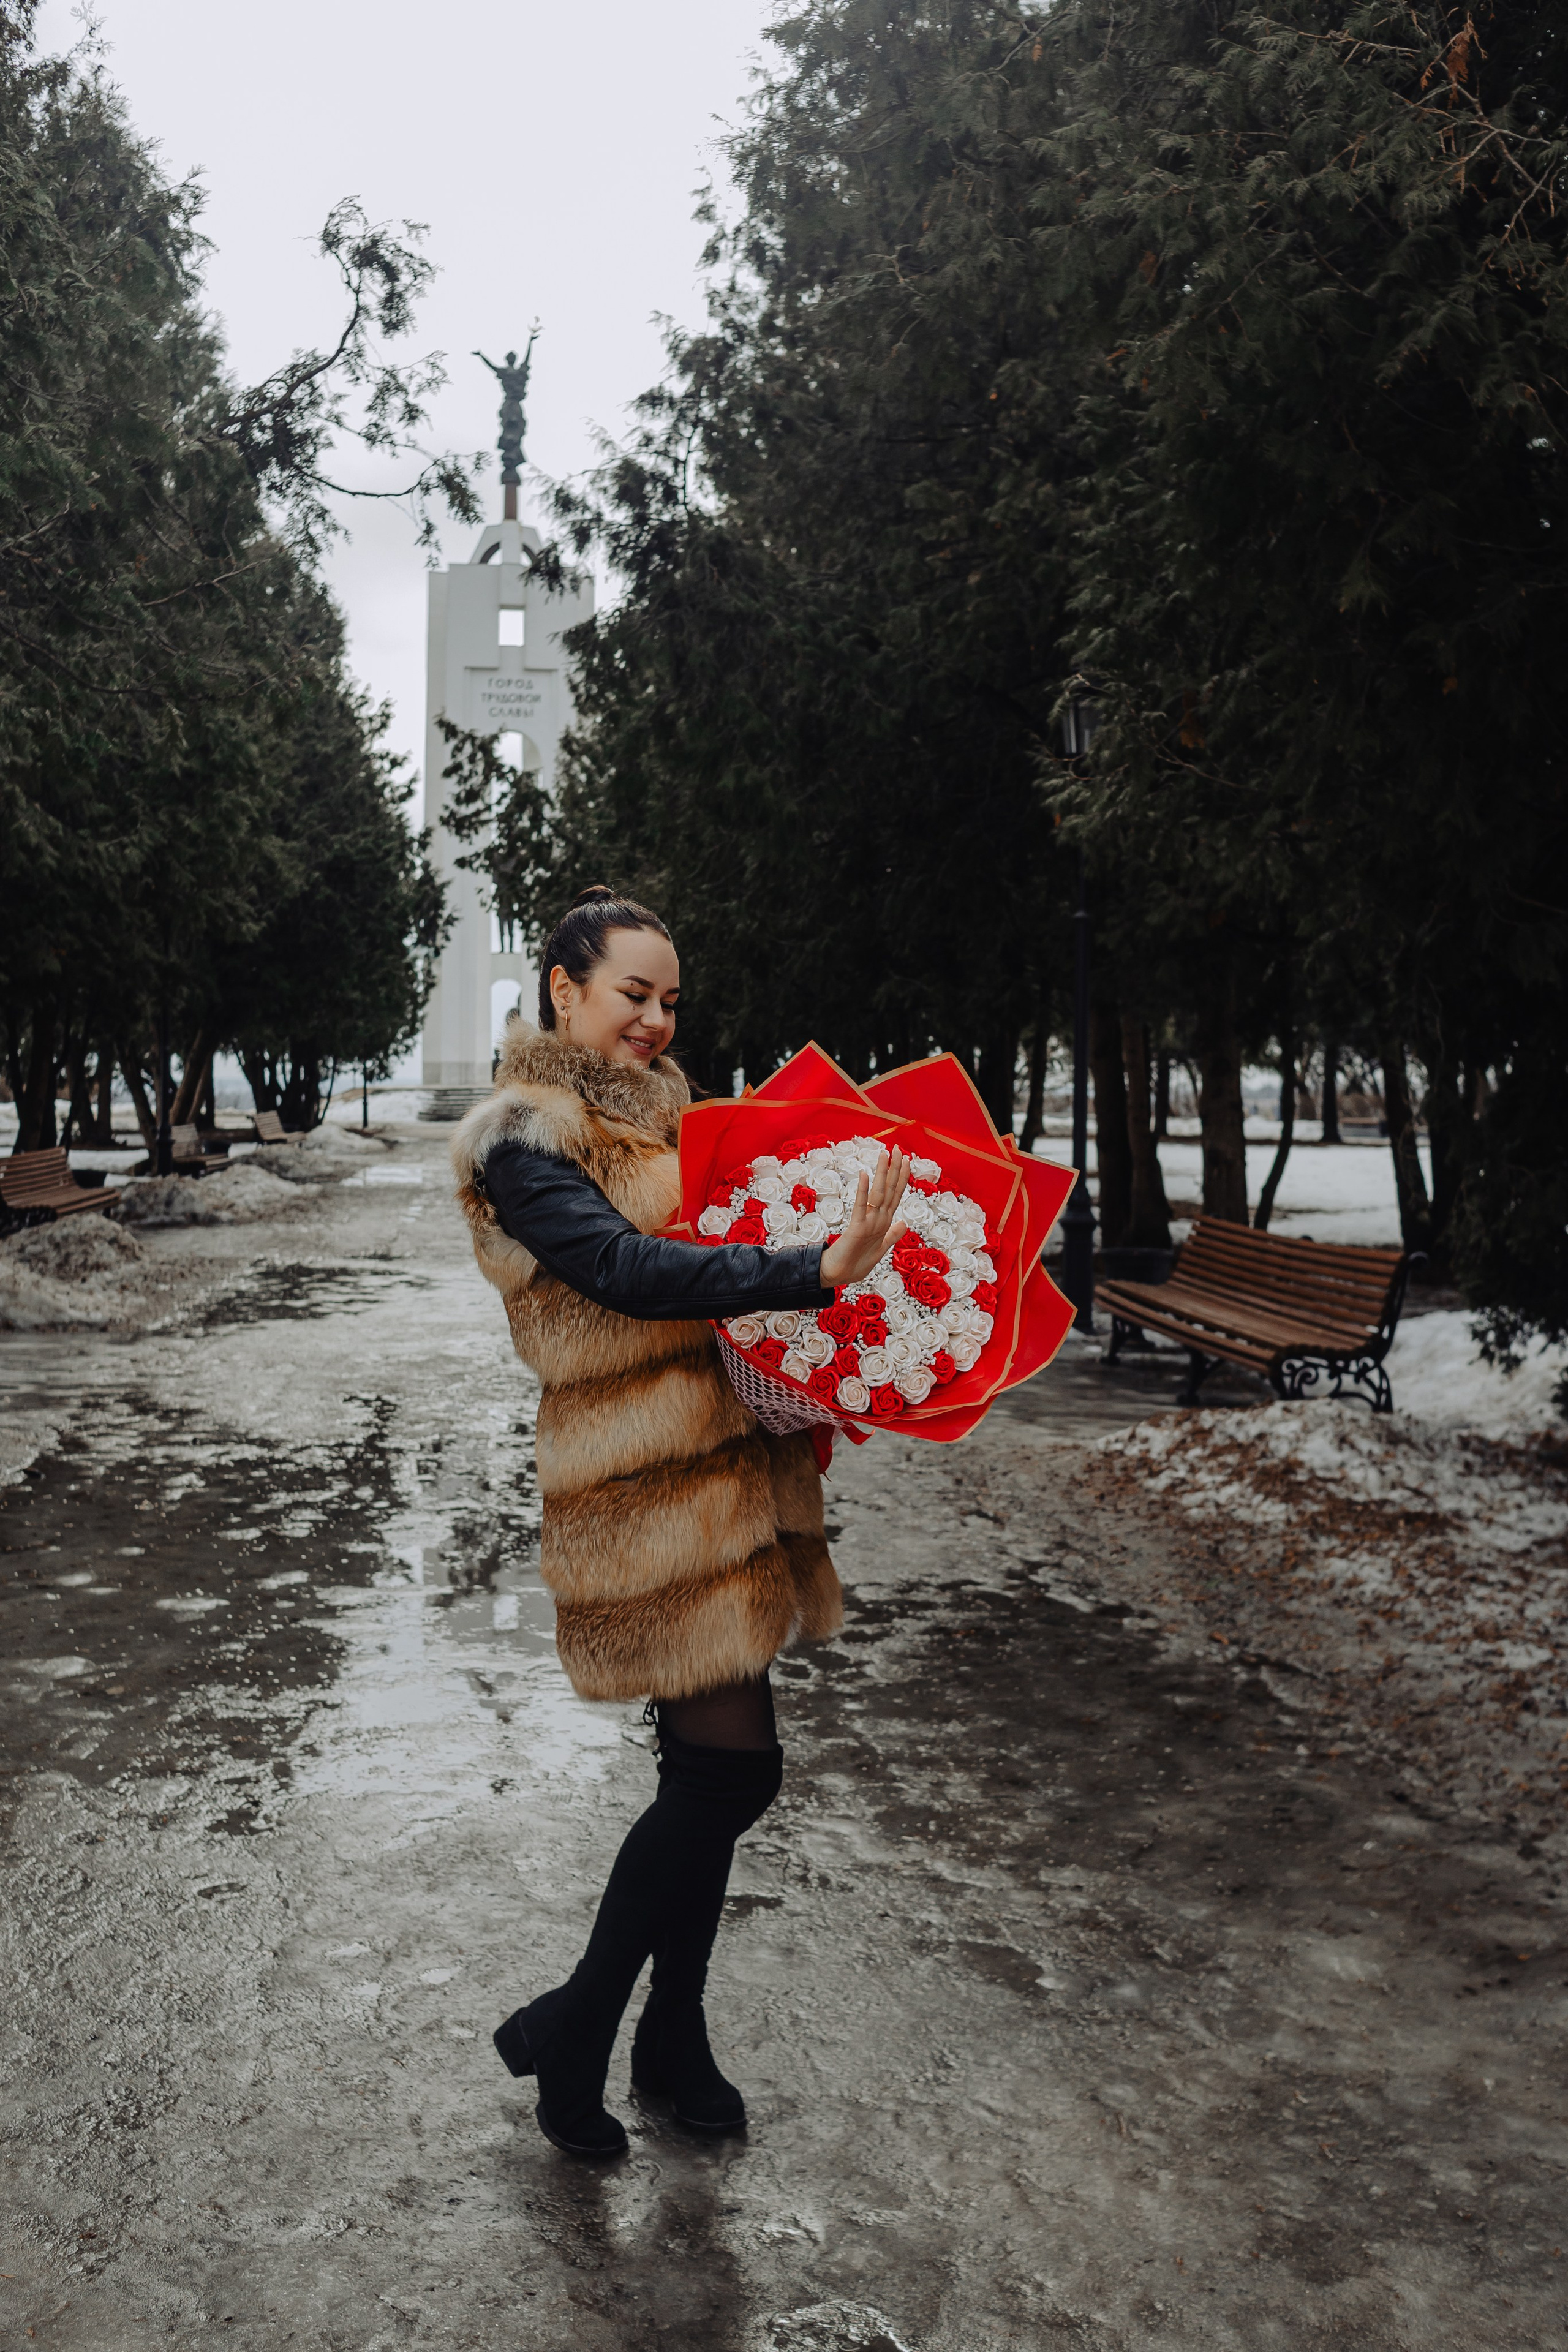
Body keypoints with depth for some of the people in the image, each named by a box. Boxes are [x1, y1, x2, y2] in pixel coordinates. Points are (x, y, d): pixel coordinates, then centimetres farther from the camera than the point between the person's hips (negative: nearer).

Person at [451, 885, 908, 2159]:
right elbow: (627, 1270, -25)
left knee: (709, 1768, 14)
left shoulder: (659, 1109, 17)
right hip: (646, 1489, -8)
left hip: (719, 1464, 8)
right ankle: (570, 2031, 12)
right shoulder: (524, 1138, -10)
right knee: (731, 1768, -8)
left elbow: (717, 1239, 20)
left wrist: (842, 1227, 2)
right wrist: (819, 1269, -37)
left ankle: (674, 2039, 30)